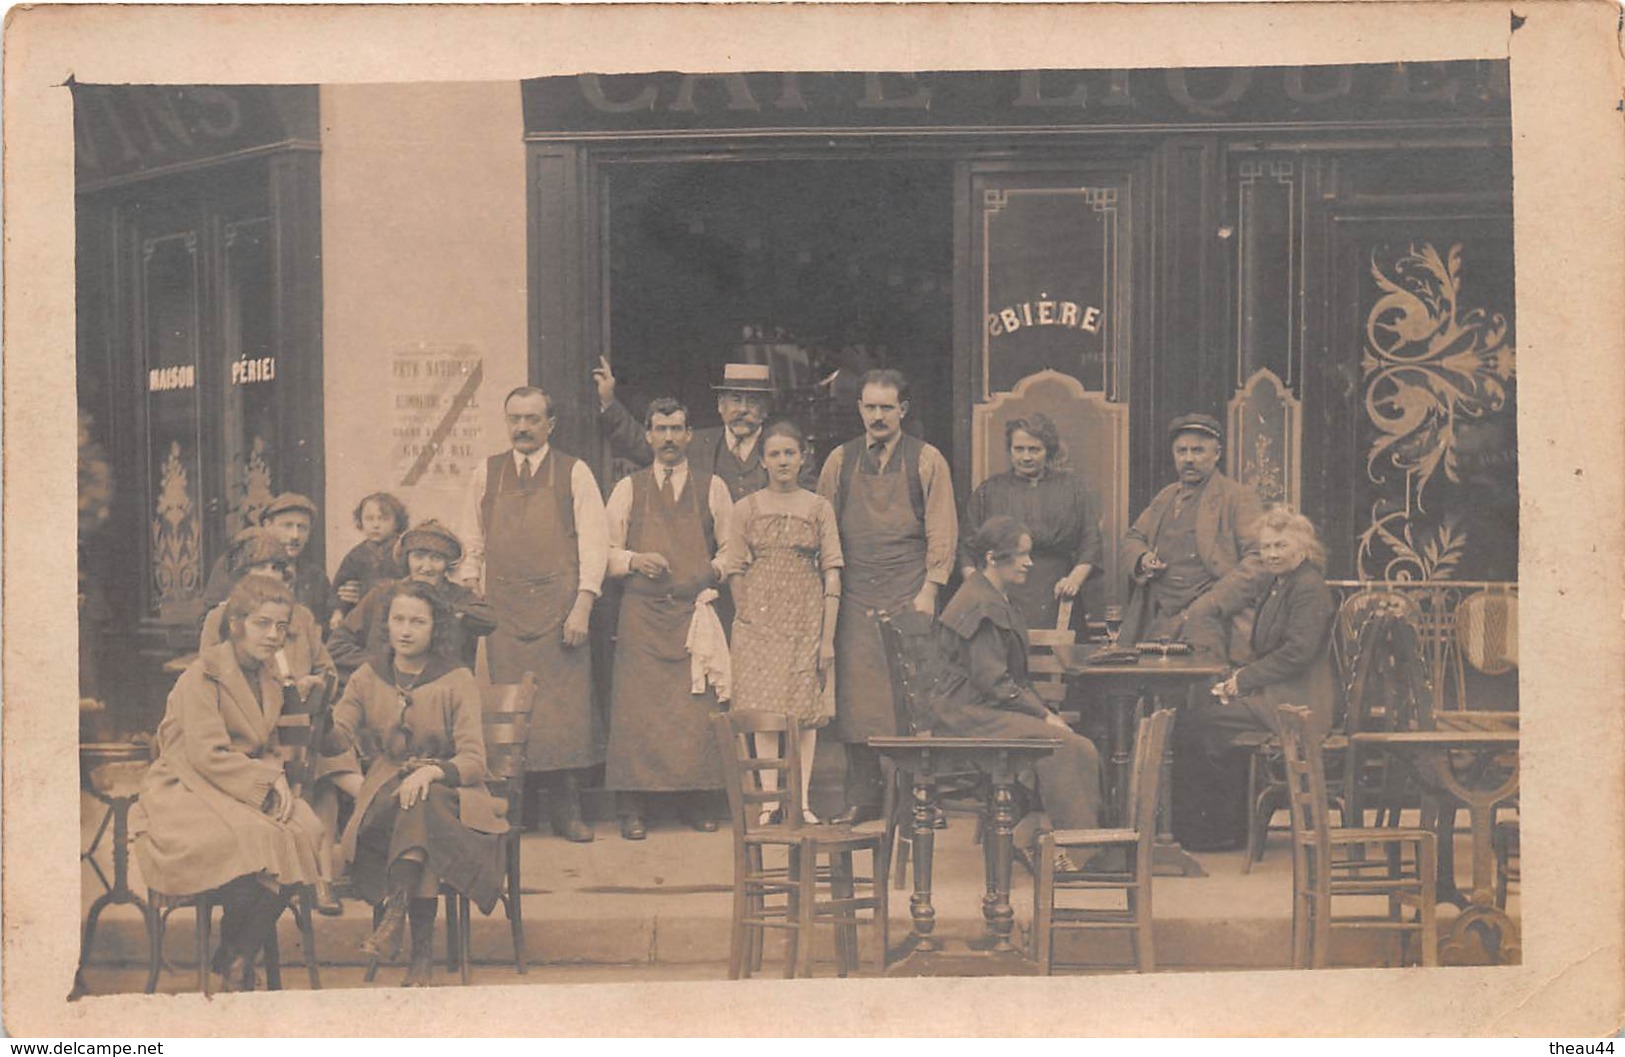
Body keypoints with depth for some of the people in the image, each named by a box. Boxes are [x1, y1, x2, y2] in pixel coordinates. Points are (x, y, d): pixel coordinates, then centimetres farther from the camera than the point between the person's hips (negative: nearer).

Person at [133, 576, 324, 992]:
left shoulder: (269, 678, 15)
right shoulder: (201, 677, -9)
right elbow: (207, 756, -18)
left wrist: (277, 781, -4)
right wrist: (264, 790, -20)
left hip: (246, 785, 7)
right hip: (187, 790, -7)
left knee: (303, 830, -23)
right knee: (253, 838, -35)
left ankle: (240, 958, -11)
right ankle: (230, 959, -9)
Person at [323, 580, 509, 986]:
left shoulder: (457, 681, 2)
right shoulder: (368, 677, 11)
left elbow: (474, 761, -8)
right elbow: (336, 741, -3)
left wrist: (431, 772, -28)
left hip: (445, 793, -1)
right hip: (384, 795, 2)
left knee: (421, 801, -37)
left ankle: (394, 914, -37)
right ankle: (423, 950, -34)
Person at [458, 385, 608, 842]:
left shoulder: (574, 473, 3)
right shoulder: (485, 474, 11)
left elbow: (593, 543, -1)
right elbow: (472, 544, 15)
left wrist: (582, 605, -10)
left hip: (559, 605, -2)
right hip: (503, 606, 2)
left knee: (564, 704, -4)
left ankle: (566, 809, 4)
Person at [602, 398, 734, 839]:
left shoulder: (712, 487, 11)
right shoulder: (628, 489, 11)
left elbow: (731, 548, 13)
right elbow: (606, 550, 10)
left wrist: (714, 571, -5)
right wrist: (634, 560, -8)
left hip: (695, 611, 0)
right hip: (641, 612, 0)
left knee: (696, 707, -4)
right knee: (637, 704, -6)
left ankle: (693, 801, 7)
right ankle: (632, 808, -2)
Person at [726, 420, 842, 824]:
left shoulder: (819, 508, 4)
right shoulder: (745, 509, 5)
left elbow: (832, 572, 1)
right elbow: (736, 571, 6)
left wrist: (828, 635, -5)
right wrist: (747, 621, -1)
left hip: (807, 619, 0)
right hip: (760, 620, 0)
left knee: (807, 708, -1)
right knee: (764, 709, -1)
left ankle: (802, 801, 4)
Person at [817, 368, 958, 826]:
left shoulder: (927, 461, 3)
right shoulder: (840, 461, 10)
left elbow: (942, 531, 1)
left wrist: (929, 591, -8)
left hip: (909, 595, -2)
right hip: (856, 596, 2)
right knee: (857, 695, 0)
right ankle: (863, 797, 8)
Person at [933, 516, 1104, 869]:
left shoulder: (1000, 599, 19)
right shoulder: (980, 606, -14)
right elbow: (992, 681, -20)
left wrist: (1045, 710, 8)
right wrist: (1043, 715, -14)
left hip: (993, 707, 10)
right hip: (970, 715, -10)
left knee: (1080, 745, -8)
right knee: (1063, 745, -23)